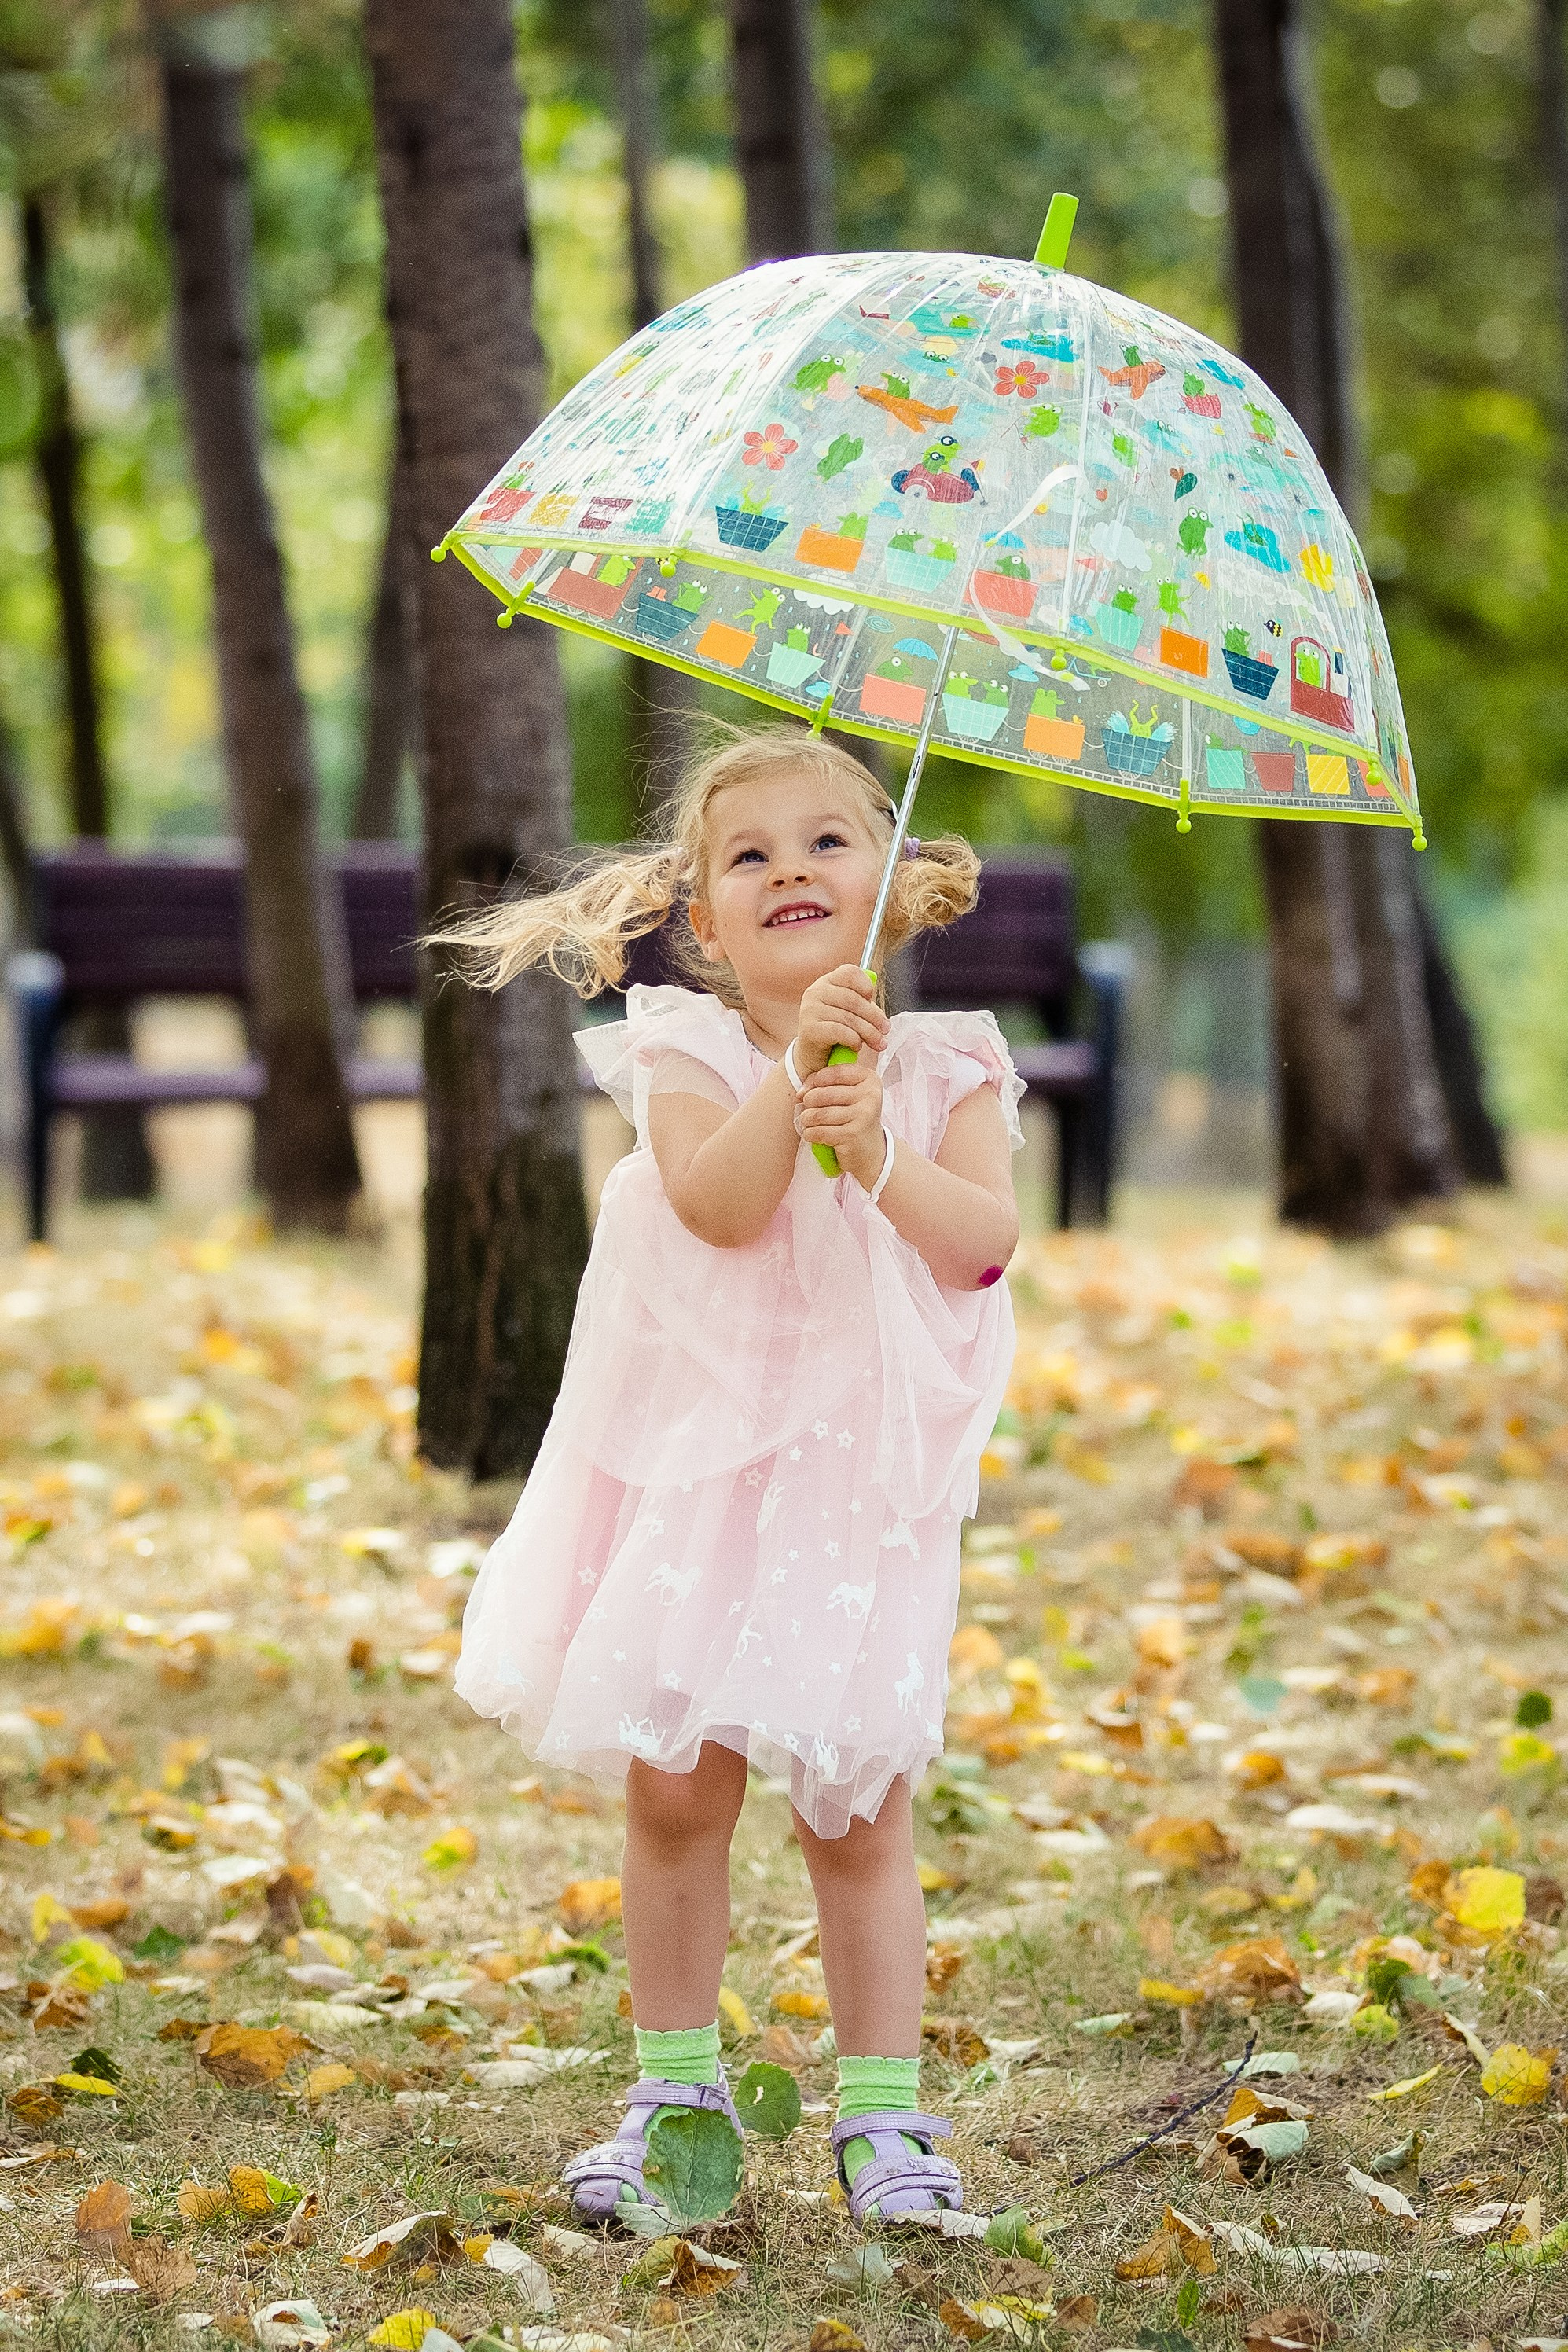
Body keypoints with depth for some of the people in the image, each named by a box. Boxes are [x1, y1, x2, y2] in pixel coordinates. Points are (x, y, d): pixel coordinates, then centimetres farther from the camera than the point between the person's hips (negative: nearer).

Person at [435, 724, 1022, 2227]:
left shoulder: (942, 1070, 3)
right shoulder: (686, 1056, -1)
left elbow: (985, 1236, -11)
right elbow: (717, 1203, -19)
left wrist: (880, 1154, -26)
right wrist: (795, 1074, -31)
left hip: (867, 1471, 0)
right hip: (697, 1462, 0)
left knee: (853, 1808, 0)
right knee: (673, 1786, 3)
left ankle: (883, 2108, 10)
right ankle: (674, 2086, 19)